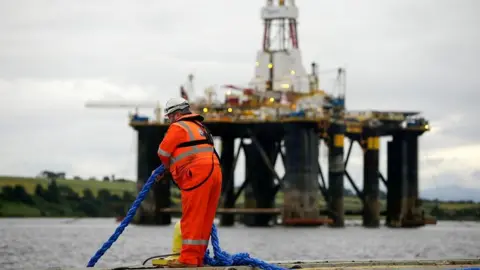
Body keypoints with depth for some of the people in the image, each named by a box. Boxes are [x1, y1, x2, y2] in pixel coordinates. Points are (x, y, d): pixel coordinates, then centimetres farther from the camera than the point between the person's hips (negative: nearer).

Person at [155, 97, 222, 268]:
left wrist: (167, 167, 20)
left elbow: (163, 152, -1)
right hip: (214, 172, 9)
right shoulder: (199, 127, 28)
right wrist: (166, 171, 30)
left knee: (191, 218, -8)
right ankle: (198, 258, 11)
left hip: (197, 175, -9)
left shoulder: (178, 127, -1)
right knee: (205, 219, 8)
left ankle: (189, 259, -11)